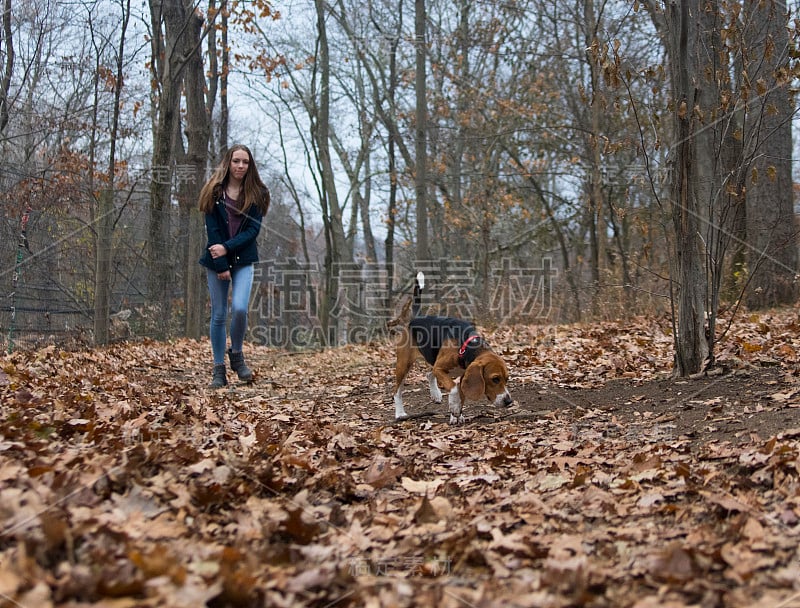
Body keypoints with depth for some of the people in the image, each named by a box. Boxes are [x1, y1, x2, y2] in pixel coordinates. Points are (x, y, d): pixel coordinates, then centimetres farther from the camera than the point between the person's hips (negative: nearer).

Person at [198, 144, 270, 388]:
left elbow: (254, 229, -5)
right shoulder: (214, 192, 0)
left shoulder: (256, 194, 3)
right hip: (216, 260, 0)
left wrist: (227, 248, -16)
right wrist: (221, 266, -11)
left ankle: (236, 354, 8)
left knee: (239, 308, -18)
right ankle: (218, 369, 11)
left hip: (243, 260, 0)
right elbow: (212, 230, -5)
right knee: (219, 315, 3)